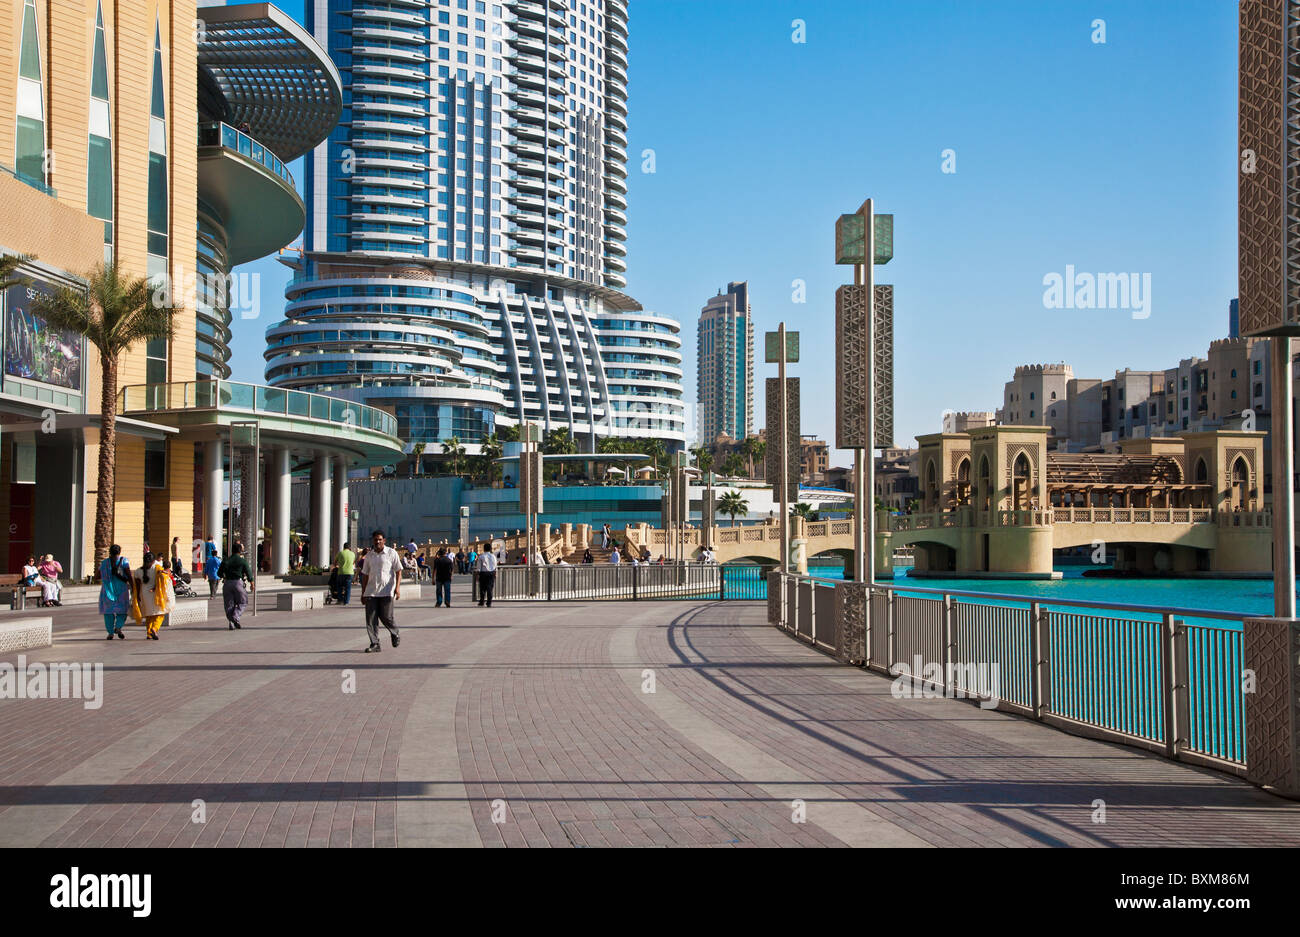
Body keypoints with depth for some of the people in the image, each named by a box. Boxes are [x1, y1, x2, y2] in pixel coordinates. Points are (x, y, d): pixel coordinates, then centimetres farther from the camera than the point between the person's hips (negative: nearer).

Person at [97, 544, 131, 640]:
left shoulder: (104, 562, 6)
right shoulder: (123, 561, -3)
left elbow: (98, 576, 11)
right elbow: (129, 575, -10)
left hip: (107, 589, 2)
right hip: (121, 589, -2)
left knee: (108, 610, 9)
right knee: (122, 609, 9)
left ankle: (110, 632, 4)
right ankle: (118, 627, -12)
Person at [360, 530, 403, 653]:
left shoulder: (392, 553, 1)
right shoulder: (369, 556, 13)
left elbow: (398, 572, 0)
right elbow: (365, 575, 17)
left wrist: (397, 588, -12)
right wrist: (363, 593, 15)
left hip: (386, 592, -4)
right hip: (371, 591, 4)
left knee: (386, 617, -4)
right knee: (371, 619, -3)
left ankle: (395, 635, 25)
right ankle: (375, 644, 2)